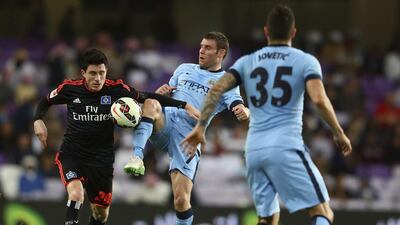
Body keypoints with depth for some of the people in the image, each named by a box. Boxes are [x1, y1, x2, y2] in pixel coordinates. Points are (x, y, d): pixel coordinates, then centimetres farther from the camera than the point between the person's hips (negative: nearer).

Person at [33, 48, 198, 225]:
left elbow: (150, 99, 1)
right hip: (71, 155, -2)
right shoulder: (70, 88, -7)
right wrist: (38, 121, -6)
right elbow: (46, 101, 12)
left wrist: (185, 105, -3)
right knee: (76, 194, -30)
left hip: (101, 158, 2)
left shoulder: (116, 89, -8)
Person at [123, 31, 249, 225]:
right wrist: (161, 92, 1)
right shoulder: (185, 69, 23)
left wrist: (243, 111, -32)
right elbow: (165, 93, 27)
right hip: (165, 123, 2)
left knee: (182, 200, -12)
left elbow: (237, 104, -7)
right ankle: (137, 158, -43)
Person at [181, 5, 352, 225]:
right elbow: (319, 100, -11)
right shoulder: (306, 61, 4)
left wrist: (200, 127, 3)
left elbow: (217, 89, 2)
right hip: (286, 147, -5)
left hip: (254, 149, 5)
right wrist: (339, 133, 0)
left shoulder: (247, 61, 15)